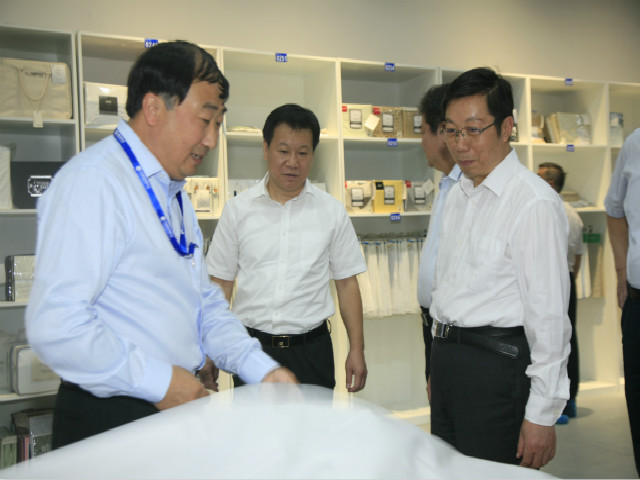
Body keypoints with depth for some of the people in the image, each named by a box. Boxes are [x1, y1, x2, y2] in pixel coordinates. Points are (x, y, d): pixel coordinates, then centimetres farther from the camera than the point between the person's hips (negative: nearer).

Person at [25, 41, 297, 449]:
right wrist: (159, 381, -19)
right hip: (109, 420, -8)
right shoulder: (93, 181, -17)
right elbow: (55, 326, -26)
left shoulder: (174, 194, 13)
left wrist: (262, 370, 3)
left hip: (179, 406, 9)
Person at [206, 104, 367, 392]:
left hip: (312, 347, 0)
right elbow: (221, 284, 6)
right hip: (251, 346, 0)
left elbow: (347, 283, 6)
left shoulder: (332, 212, 4)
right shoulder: (238, 210, 3)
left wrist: (357, 349, 2)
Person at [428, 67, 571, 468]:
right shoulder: (459, 195, 11)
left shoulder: (535, 203, -15)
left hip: (496, 364, -8)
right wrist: (441, 361, 18)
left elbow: (549, 316, -17)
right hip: (446, 356, 8)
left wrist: (542, 414, -16)